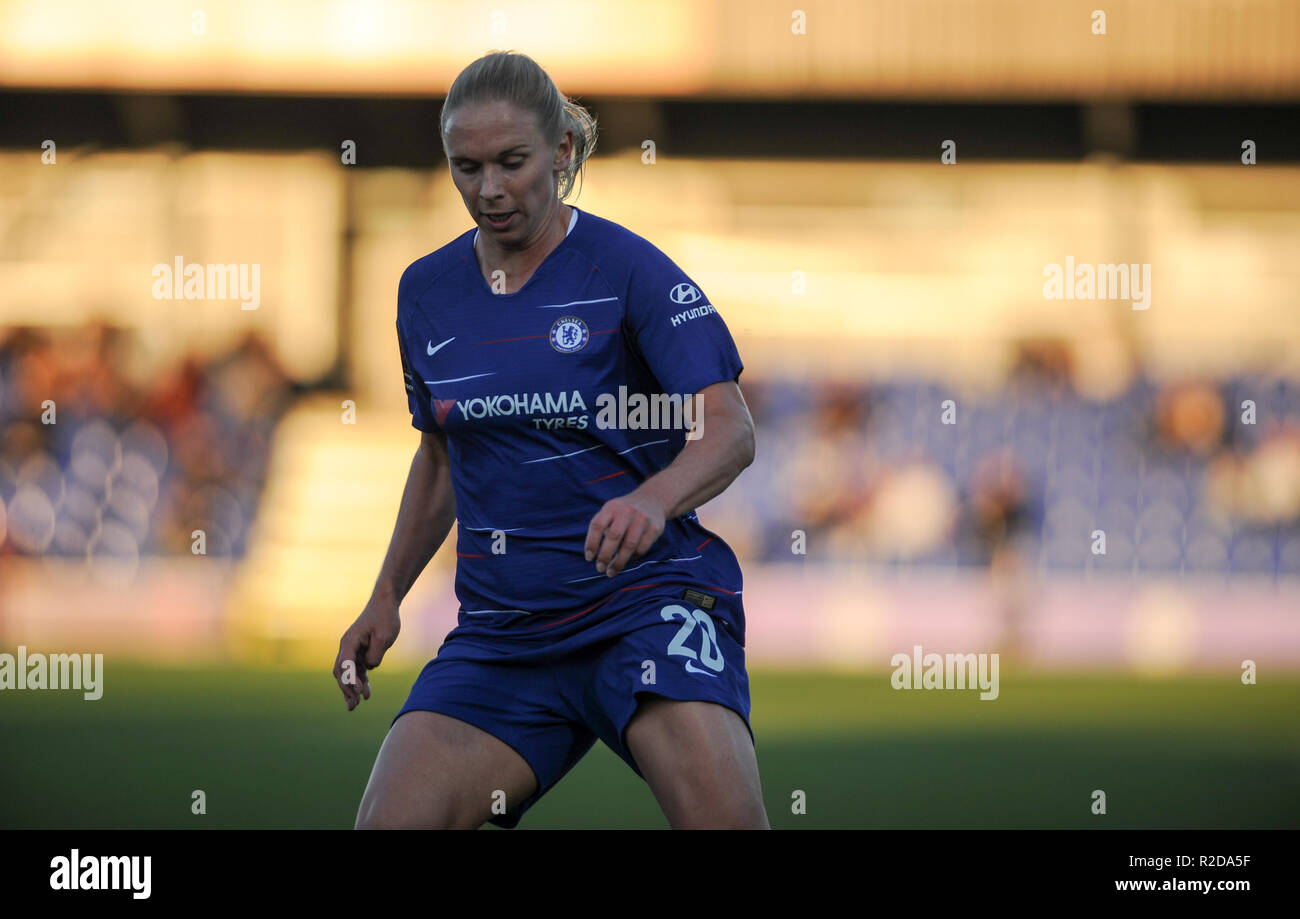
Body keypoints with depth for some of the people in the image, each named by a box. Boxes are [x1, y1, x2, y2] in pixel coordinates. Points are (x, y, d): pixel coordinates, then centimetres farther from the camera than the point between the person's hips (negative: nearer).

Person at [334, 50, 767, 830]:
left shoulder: (626, 268, -7)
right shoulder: (428, 291, 9)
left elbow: (731, 430, -16)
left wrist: (651, 500, -36)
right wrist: (387, 598, 17)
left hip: (648, 602, -5)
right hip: (501, 632, 5)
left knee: (723, 817, -29)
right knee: (388, 823, -14)